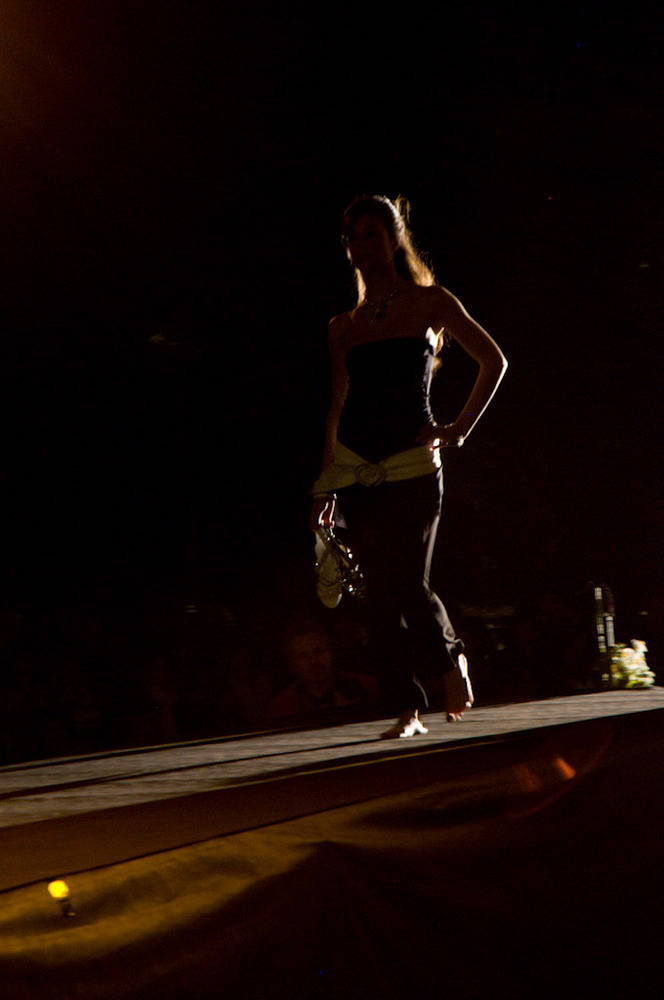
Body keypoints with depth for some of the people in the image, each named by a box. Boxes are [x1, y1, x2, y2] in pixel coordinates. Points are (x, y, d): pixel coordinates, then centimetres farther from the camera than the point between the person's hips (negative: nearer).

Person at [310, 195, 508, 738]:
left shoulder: (429, 301, 4)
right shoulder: (343, 326, 14)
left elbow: (494, 360, 7)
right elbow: (338, 407, 16)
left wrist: (461, 428, -1)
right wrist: (326, 485, 11)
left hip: (413, 463, -4)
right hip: (356, 468, 4)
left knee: (407, 585, -12)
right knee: (379, 592, -1)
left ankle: (452, 657, 18)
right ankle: (409, 709, 8)